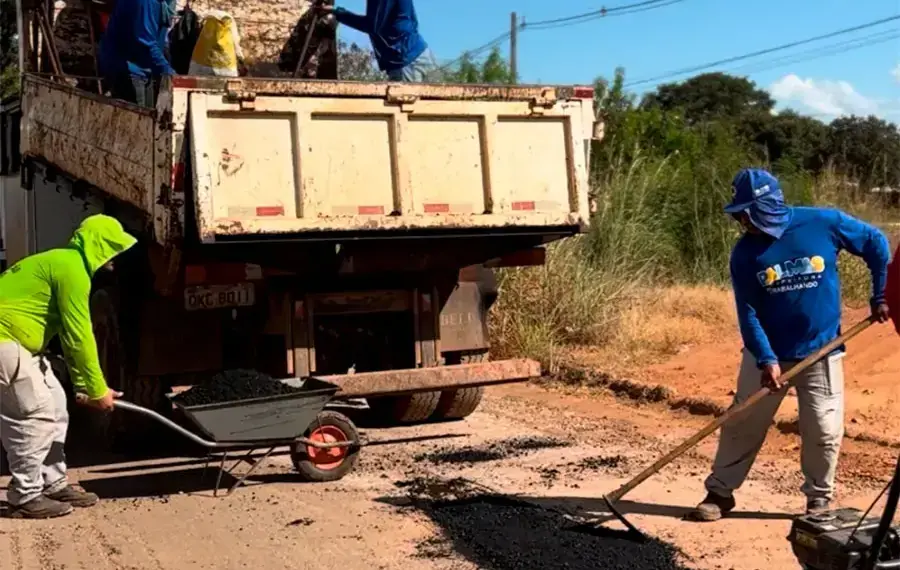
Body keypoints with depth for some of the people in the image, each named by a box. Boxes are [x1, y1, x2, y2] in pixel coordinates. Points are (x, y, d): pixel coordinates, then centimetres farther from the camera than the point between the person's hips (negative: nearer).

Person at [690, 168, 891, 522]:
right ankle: (720, 492, 18)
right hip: (767, 352, 1)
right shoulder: (745, 252, -10)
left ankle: (819, 499, 24)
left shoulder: (824, 224, -13)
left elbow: (875, 243, 2)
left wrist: (881, 296, 1)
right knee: (742, 425, 5)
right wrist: (766, 359, -21)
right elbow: (748, 312, -10)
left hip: (821, 352, -1)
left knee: (824, 431, 3)